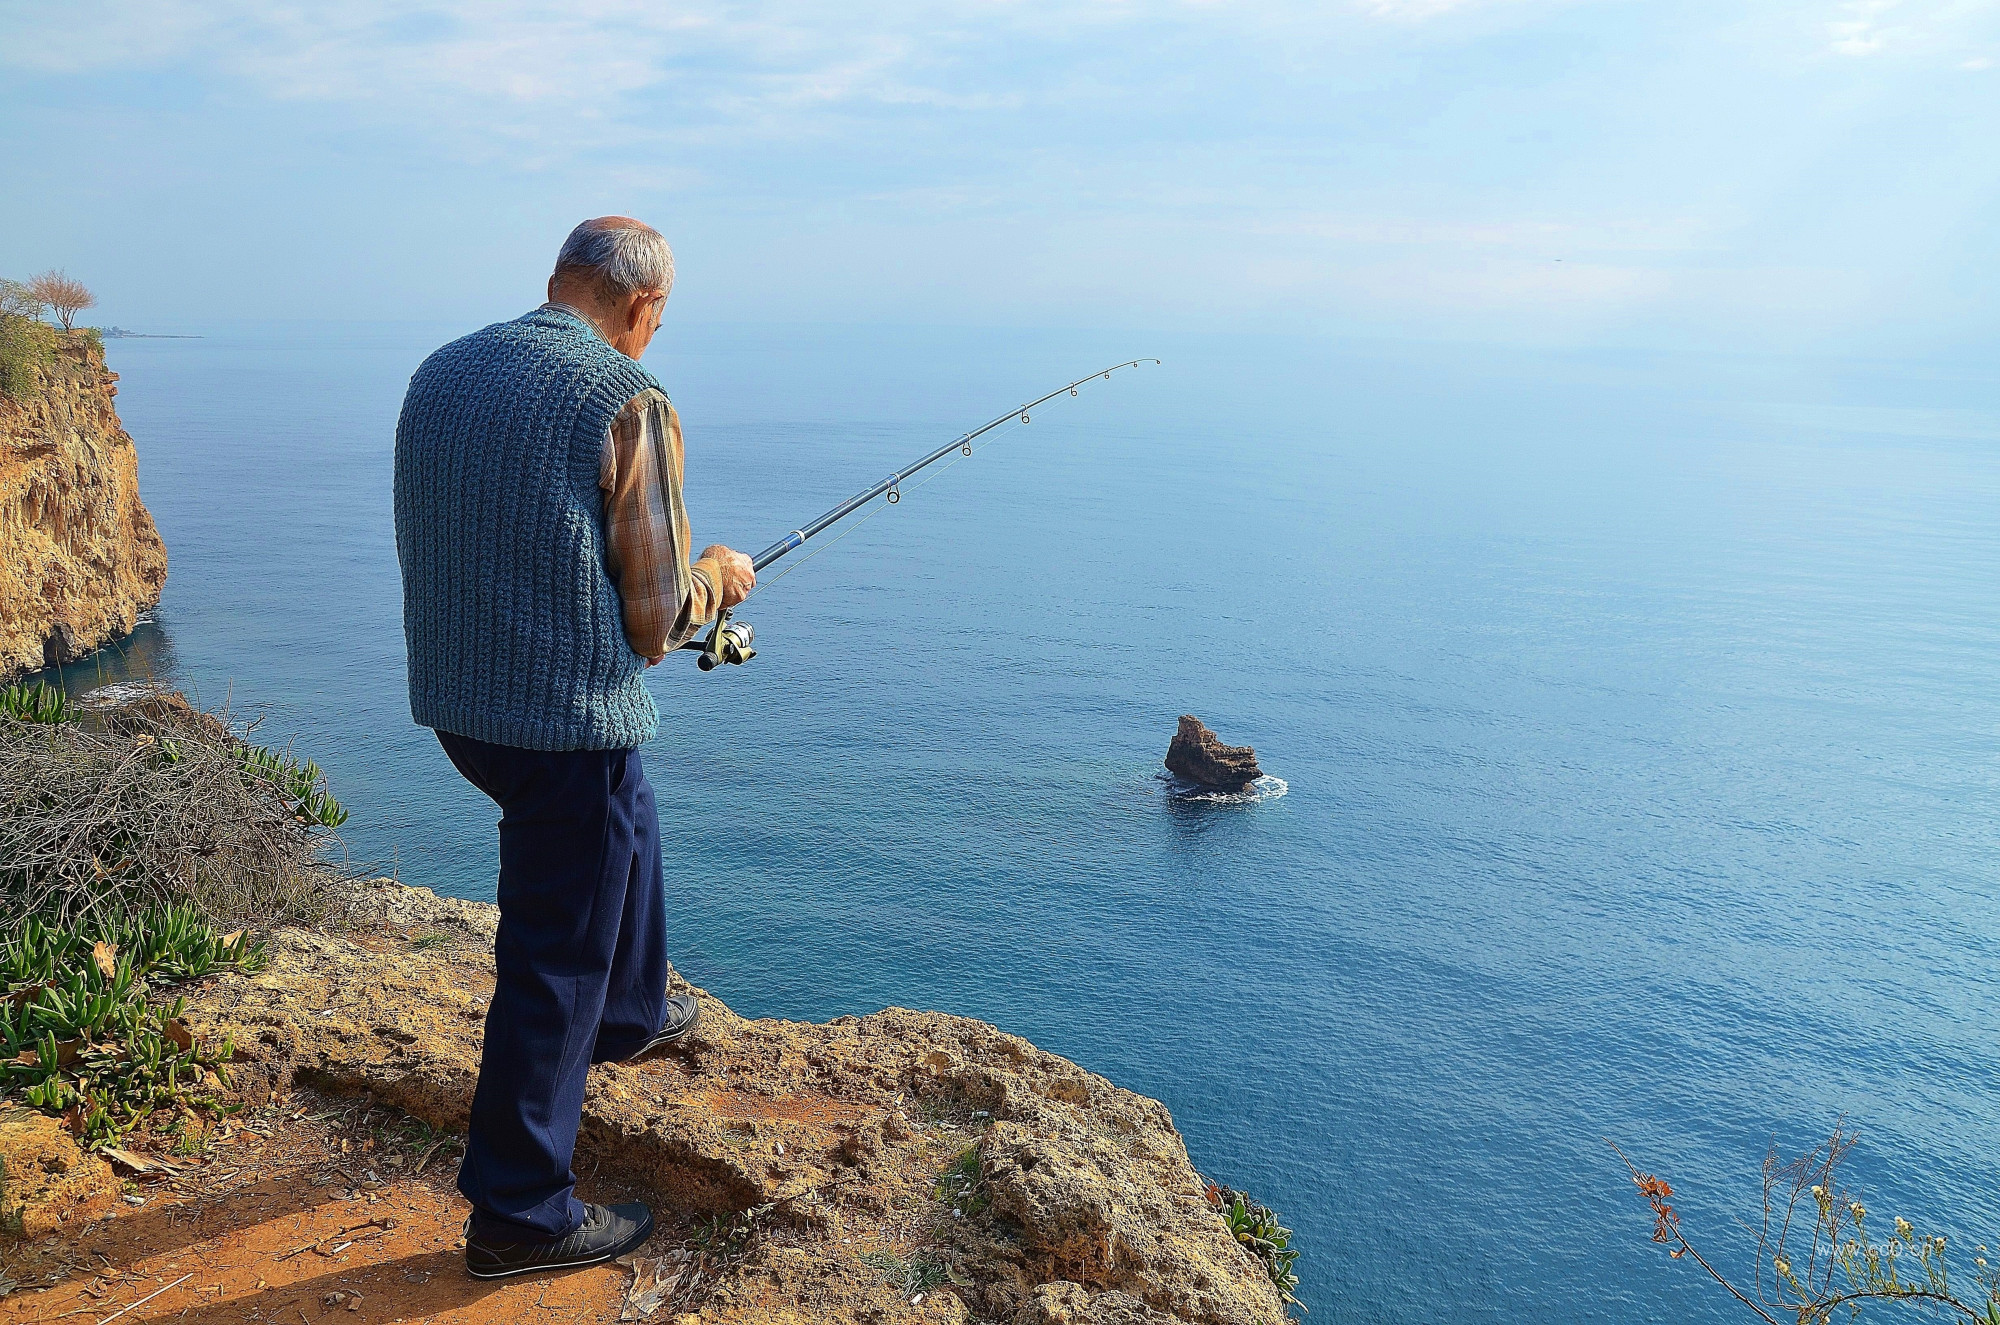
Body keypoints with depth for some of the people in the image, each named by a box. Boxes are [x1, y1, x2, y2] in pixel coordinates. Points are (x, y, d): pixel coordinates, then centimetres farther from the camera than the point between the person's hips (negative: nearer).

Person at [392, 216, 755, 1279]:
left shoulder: (439, 374, 6)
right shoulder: (628, 402, -16)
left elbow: (429, 553, 16)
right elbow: (656, 620, -15)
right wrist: (717, 576, 6)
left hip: (454, 701, 8)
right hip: (569, 719, -8)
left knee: (626, 821, 32)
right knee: (552, 962, 5)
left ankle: (629, 1016, 50)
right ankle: (518, 1213, 20)